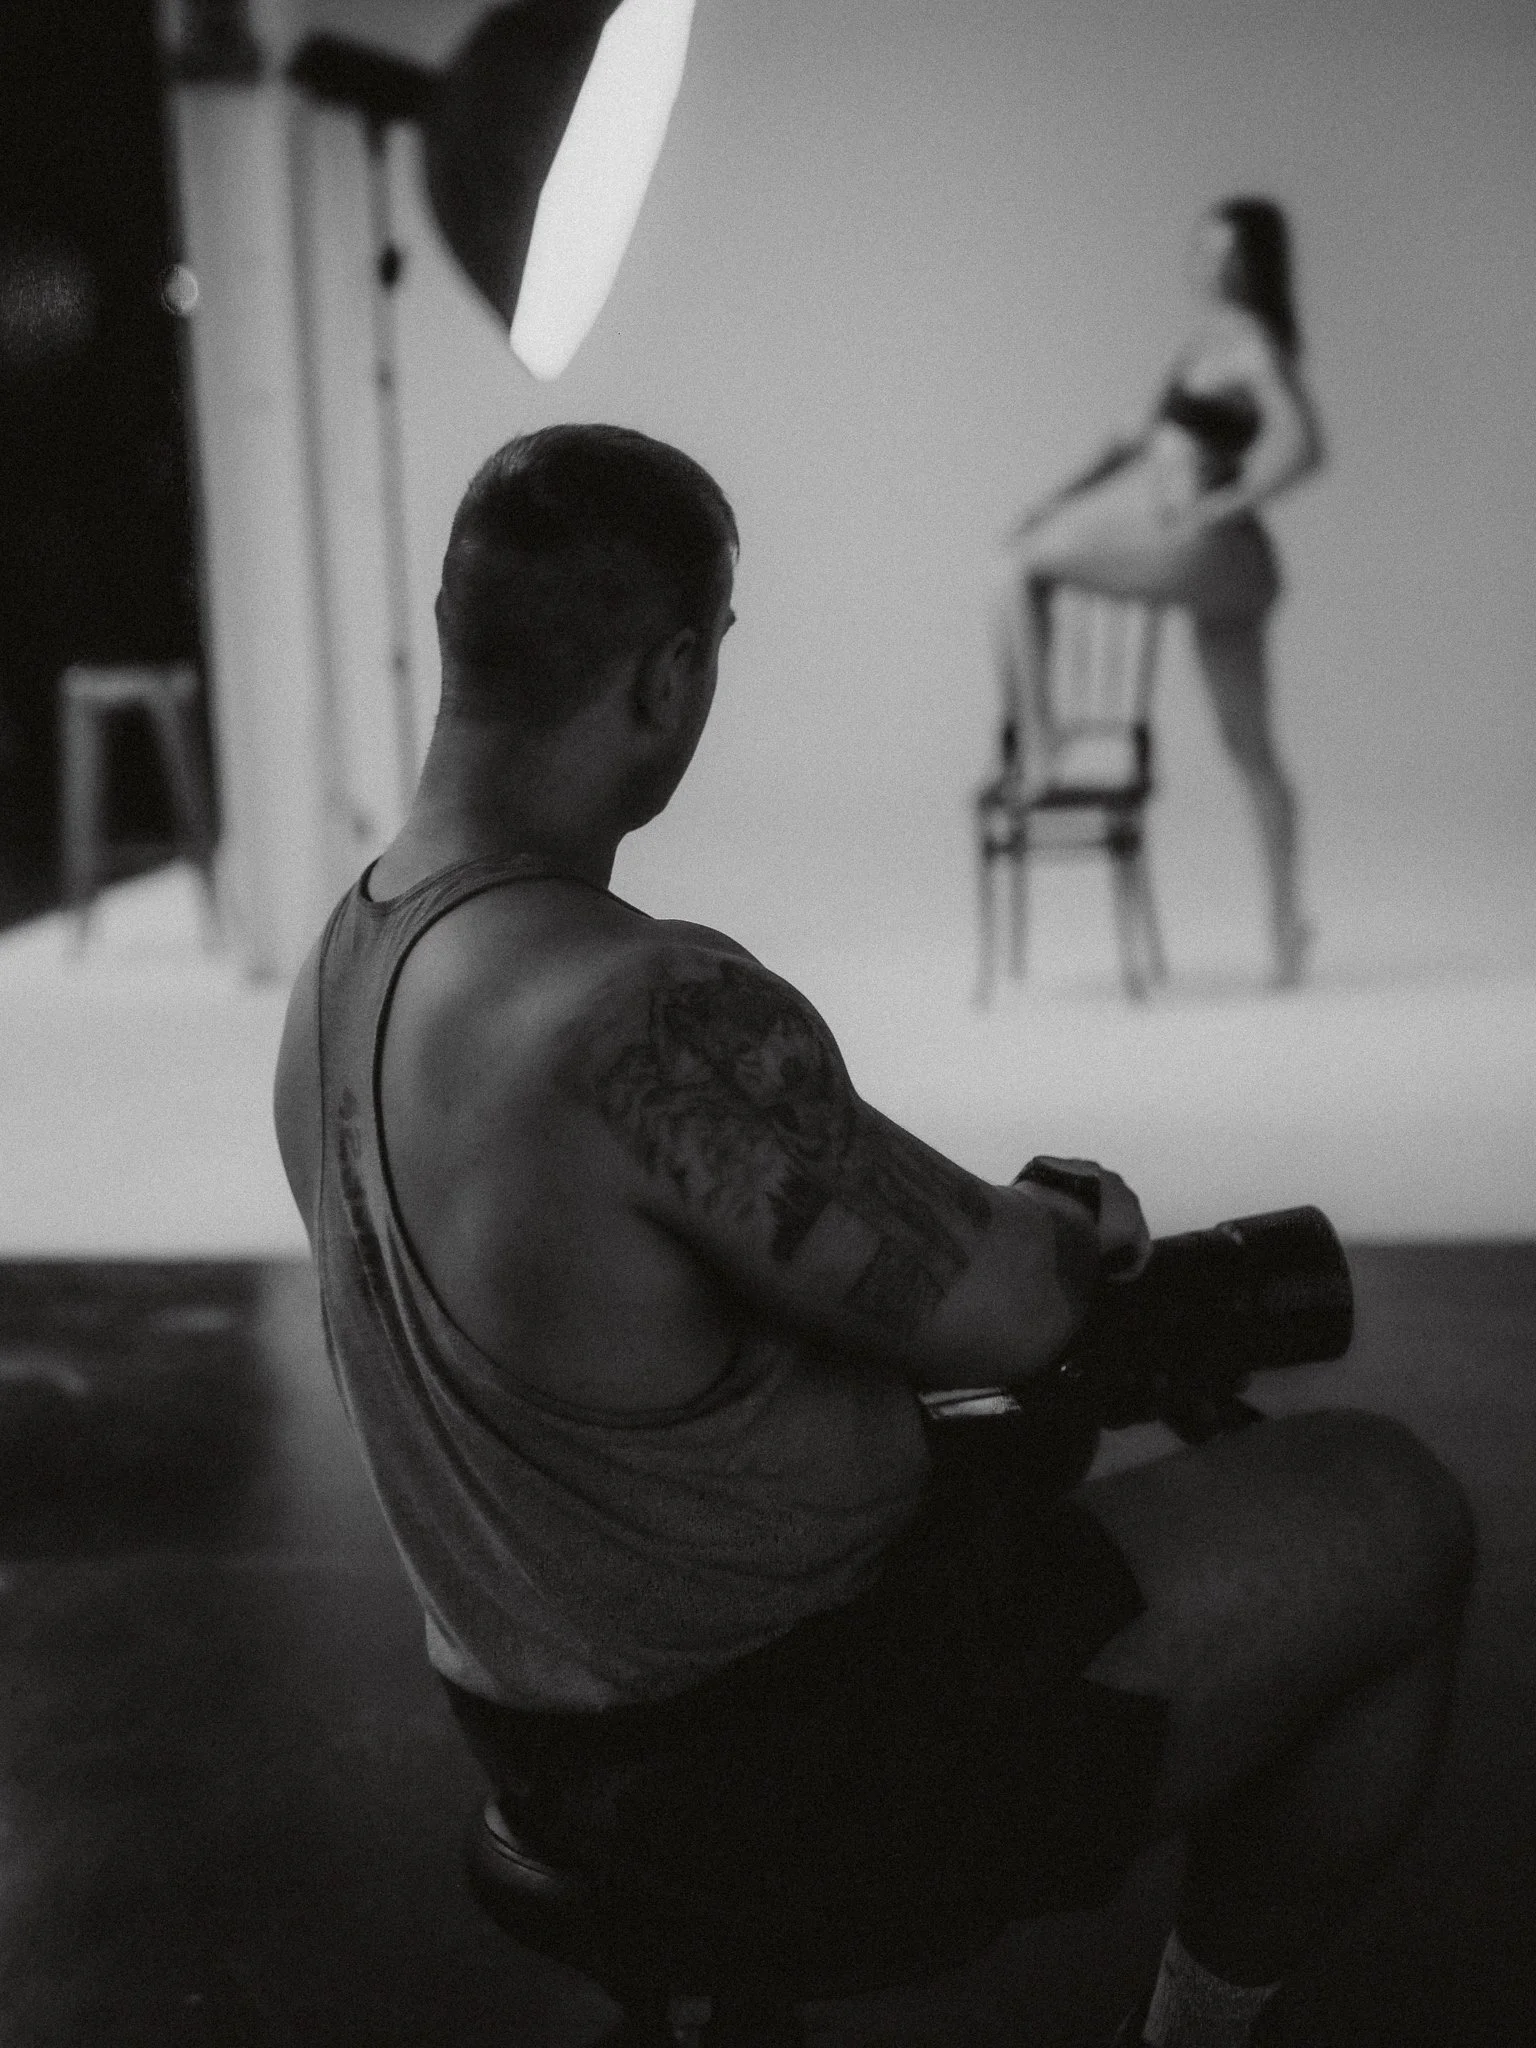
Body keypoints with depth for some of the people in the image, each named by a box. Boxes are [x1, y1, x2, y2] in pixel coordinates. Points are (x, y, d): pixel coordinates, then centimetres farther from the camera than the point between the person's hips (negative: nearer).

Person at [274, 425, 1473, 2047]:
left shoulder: (340, 966, 0)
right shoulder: (651, 1013, -32)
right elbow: (1005, 1317, -22)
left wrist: (1021, 1222, 7)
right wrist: (1064, 1222, 1)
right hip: (794, 1769, -9)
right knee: (1396, 1515, 4)